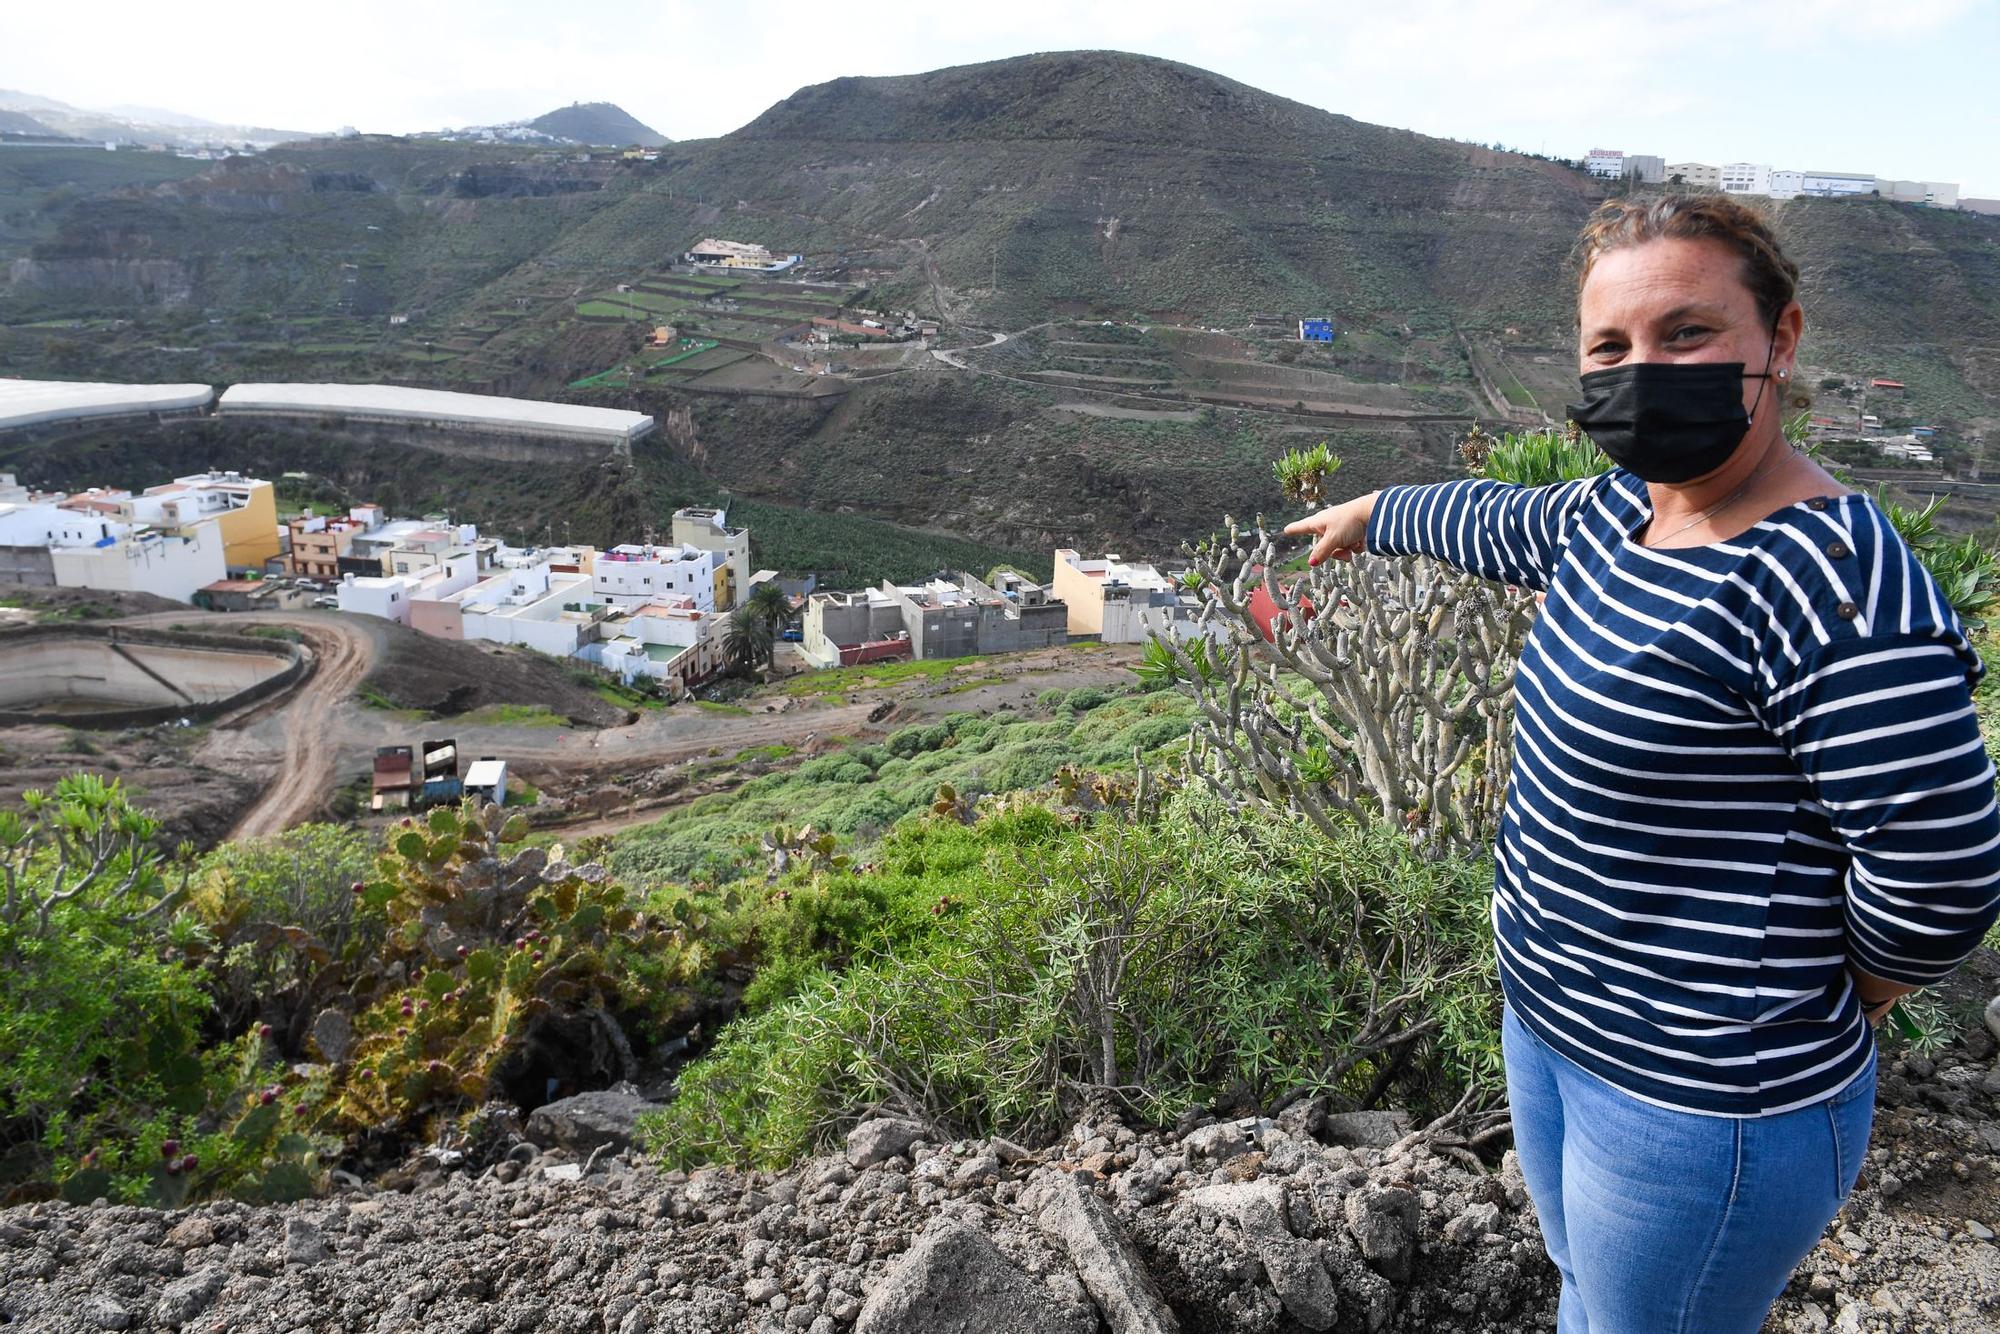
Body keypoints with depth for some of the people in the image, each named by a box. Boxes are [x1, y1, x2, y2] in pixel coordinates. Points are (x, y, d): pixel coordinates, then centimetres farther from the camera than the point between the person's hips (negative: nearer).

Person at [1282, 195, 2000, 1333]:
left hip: (1702, 1110, -8)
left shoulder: (1837, 586, -28)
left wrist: (1818, 1011, -9)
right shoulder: (1618, 512, 0)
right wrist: (1374, 515, 37)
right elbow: (1497, 525, 21)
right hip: (1551, 1026, 9)